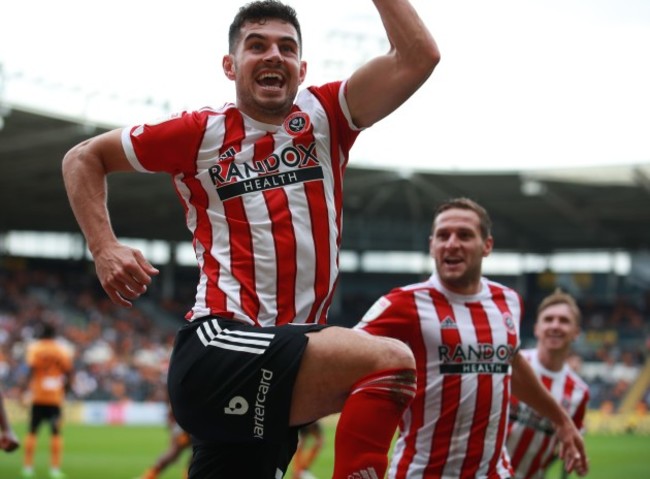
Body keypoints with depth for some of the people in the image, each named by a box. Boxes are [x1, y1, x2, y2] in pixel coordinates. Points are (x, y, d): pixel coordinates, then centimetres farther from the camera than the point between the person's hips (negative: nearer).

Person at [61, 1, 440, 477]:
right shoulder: (201, 133, 4)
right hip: (217, 348, -5)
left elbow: (419, 57, -2)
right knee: (391, 362, -26)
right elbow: (83, 158, 16)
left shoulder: (323, 117, 11)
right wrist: (104, 248, 3)